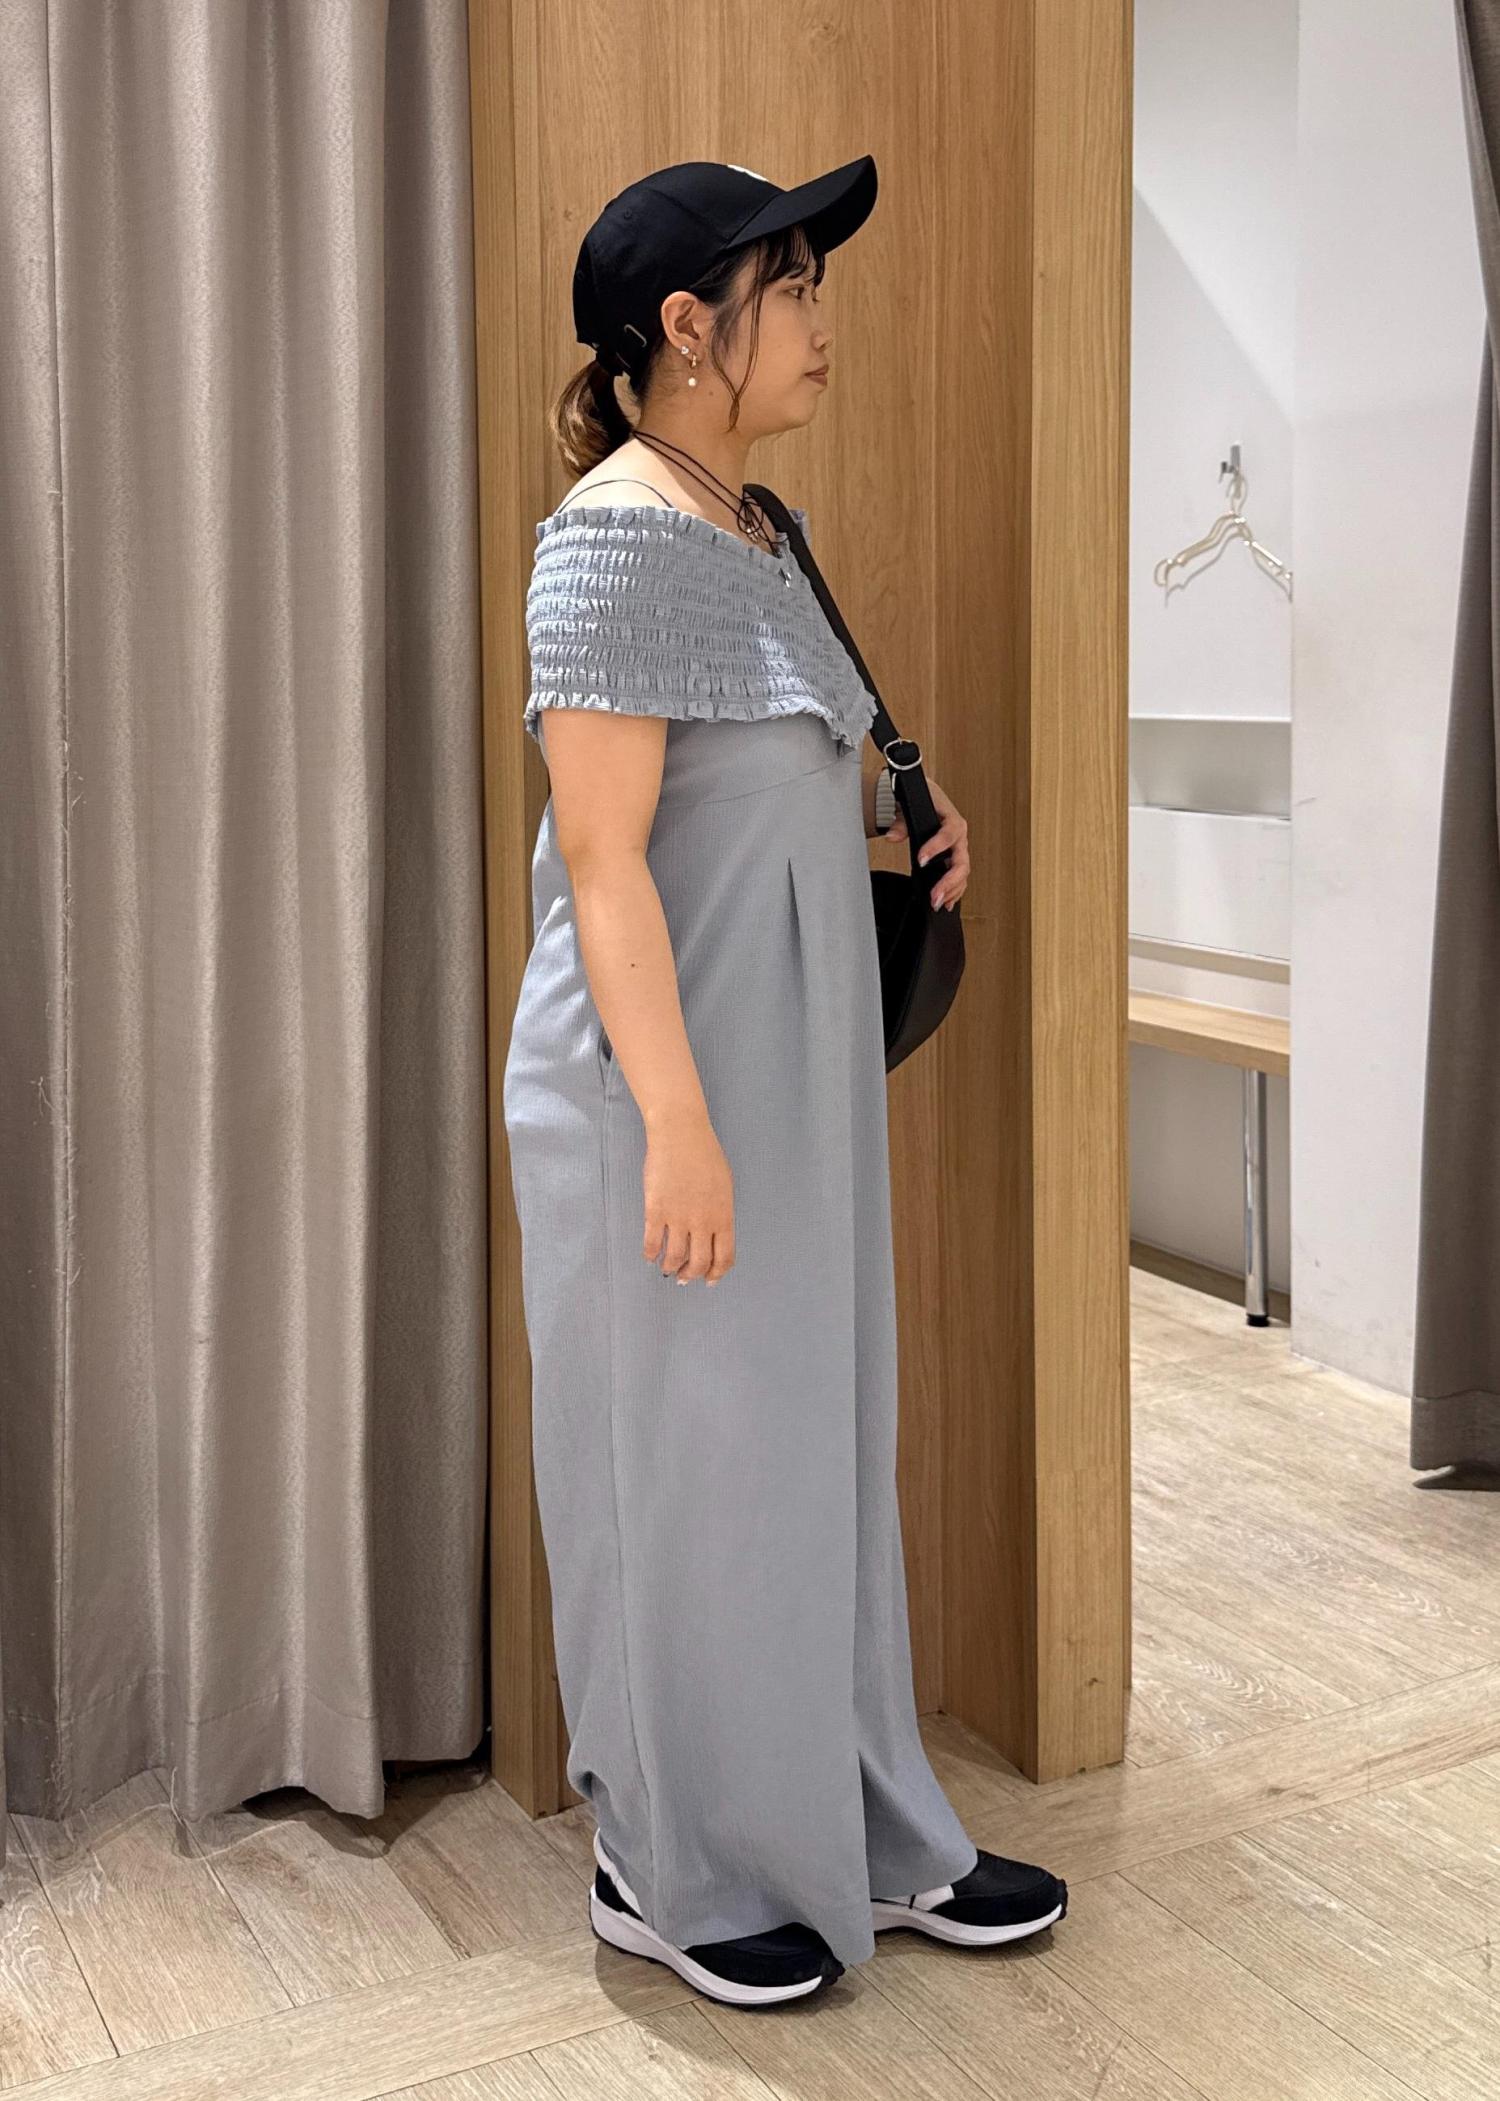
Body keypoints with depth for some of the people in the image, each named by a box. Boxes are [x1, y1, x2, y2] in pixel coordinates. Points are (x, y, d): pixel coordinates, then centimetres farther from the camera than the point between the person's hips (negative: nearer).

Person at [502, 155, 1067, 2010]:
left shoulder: (757, 530, 12)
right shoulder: (620, 535, -15)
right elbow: (601, 856, -20)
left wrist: (895, 799, 8)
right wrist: (678, 1125, -22)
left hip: (792, 1073, 9)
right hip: (665, 1087, -9)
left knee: (818, 1453, 16)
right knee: (684, 1471, 3)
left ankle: (857, 1835, 31)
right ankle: (669, 1871, 22)